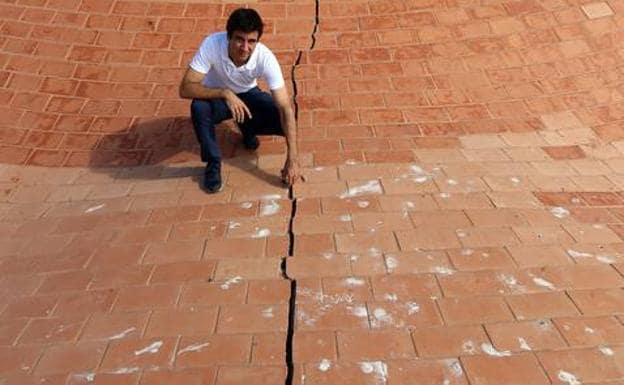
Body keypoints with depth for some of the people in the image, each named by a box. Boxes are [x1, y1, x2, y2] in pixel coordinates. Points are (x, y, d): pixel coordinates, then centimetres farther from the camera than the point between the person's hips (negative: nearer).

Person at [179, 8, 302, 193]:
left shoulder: (266, 58, -32)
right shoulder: (212, 45, -34)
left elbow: (286, 108, -32)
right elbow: (185, 88, -34)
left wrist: (292, 159, -36)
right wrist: (225, 93, -47)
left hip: (247, 95, 1)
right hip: (217, 96, -1)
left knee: (283, 120, -23)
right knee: (199, 107, -36)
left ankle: (247, 129, 10)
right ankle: (213, 162, -12)